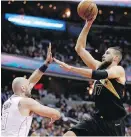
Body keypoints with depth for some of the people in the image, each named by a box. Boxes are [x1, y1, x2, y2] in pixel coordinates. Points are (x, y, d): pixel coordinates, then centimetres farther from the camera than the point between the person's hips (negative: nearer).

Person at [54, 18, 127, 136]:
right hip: (97, 119, 6)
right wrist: (88, 25, 2)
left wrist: (70, 68, -29)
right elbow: (79, 48, 10)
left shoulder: (119, 70, -7)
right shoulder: (99, 66, 12)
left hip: (114, 123, -6)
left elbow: (98, 74, -26)